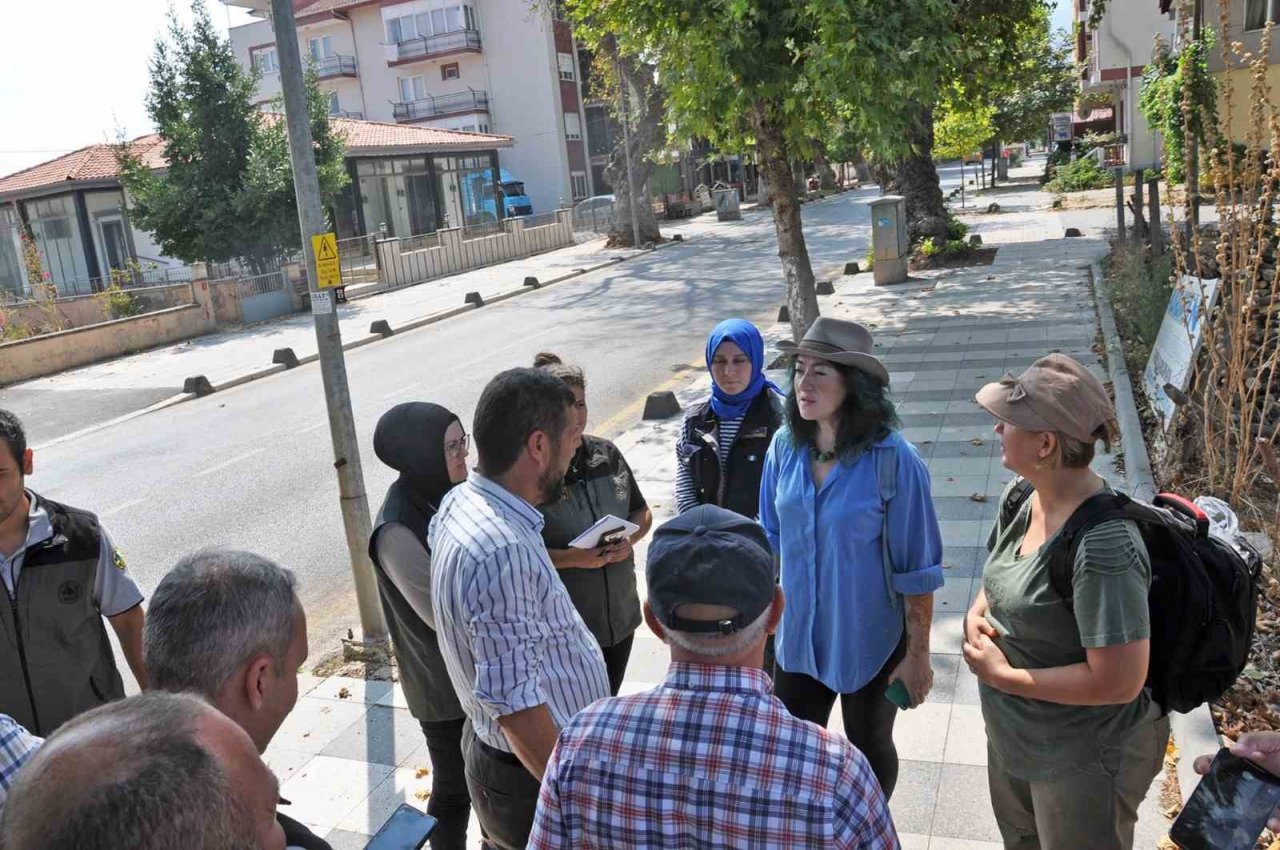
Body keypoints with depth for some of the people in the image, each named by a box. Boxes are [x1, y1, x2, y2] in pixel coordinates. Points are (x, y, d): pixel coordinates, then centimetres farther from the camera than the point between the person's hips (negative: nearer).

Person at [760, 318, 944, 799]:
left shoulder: (893, 459, -23)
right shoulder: (786, 446, -8)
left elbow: (917, 569, -16)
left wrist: (918, 654, -11)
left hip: (870, 642, -4)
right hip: (799, 635, 4)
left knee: (869, 748, 20)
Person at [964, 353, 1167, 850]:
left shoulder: (1102, 546, -33)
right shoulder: (1022, 500, -6)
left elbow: (1119, 682, -31)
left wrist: (1004, 676, -23)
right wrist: (975, 615, -10)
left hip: (1082, 761, -8)